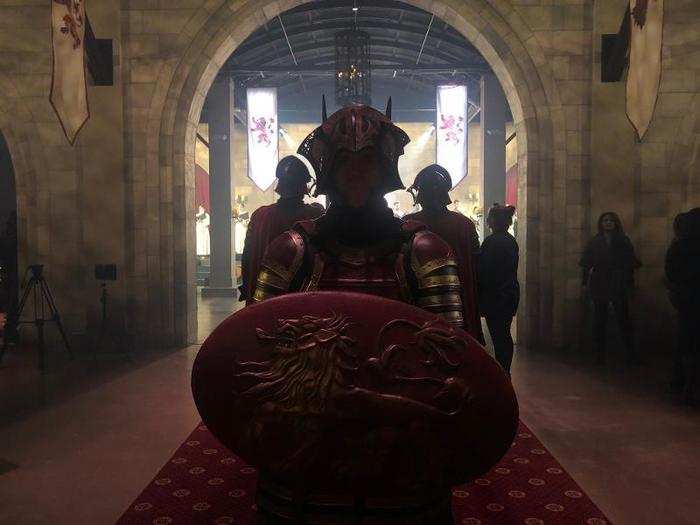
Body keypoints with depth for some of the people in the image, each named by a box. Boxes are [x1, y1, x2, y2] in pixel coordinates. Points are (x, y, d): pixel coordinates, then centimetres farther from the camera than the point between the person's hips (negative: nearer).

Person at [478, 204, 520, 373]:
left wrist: (480, 300, -8)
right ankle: (505, 372, 24)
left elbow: (484, 272, -16)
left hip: (495, 296, -8)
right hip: (511, 294, 9)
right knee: (505, 335, 15)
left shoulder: (491, 241, -16)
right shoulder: (512, 241, 10)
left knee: (498, 336, -3)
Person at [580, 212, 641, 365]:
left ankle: (631, 355, 5)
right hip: (599, 286, 1)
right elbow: (586, 264, 7)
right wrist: (585, 282, 0)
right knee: (599, 320, 4)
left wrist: (630, 282, 0)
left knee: (623, 318, -2)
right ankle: (600, 354, 10)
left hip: (619, 285, -1)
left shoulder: (624, 241, 8)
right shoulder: (594, 242, 9)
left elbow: (631, 263, 6)